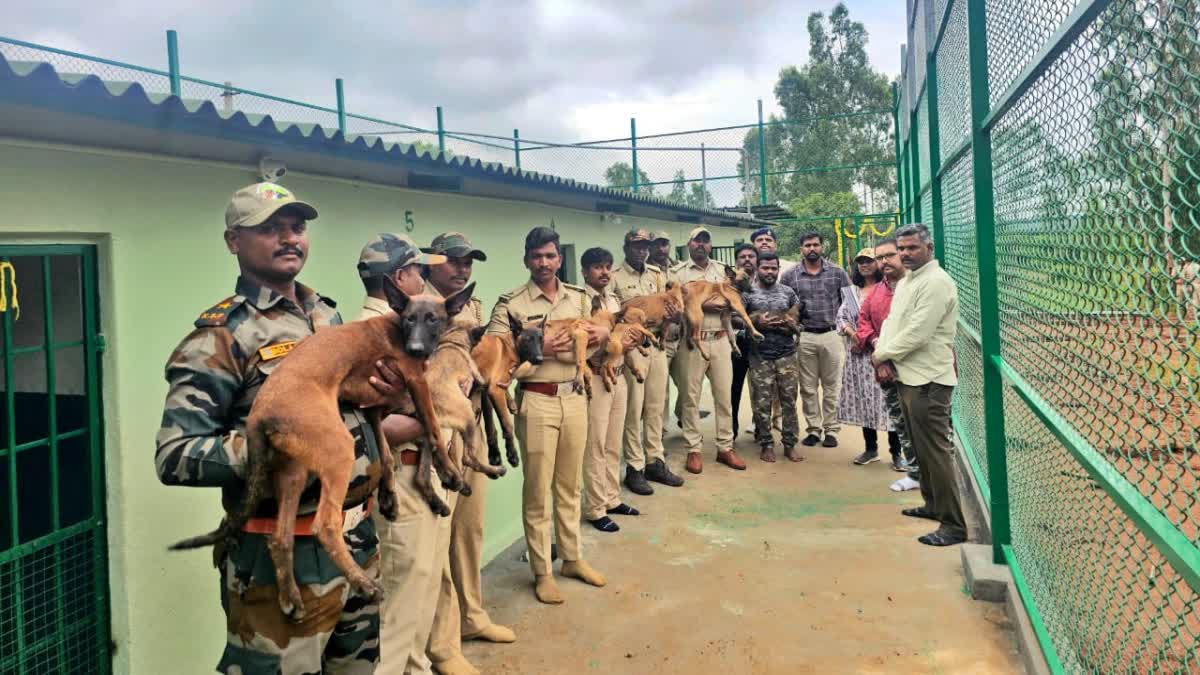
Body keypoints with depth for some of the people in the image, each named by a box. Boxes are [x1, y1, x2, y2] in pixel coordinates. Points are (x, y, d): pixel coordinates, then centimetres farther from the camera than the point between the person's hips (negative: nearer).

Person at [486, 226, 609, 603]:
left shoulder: (578, 298, 10)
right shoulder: (511, 304, -7)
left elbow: (595, 336, 20)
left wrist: (602, 334, -3)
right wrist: (537, 348, -21)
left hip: (575, 398, 5)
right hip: (536, 401, -5)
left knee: (569, 485, 16)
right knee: (537, 489, 4)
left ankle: (572, 558, 31)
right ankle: (542, 571, 16)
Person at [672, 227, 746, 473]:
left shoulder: (722, 270, 14)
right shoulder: (678, 272, 2)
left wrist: (723, 303, -8)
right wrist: (702, 305, -15)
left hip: (720, 340, 3)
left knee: (724, 395, 6)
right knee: (691, 397, 2)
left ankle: (725, 447, 15)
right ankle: (693, 450, 11)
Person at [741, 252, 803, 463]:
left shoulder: (788, 292, 9)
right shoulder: (747, 292, 0)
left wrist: (791, 325, -8)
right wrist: (756, 322, -16)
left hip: (787, 354, 2)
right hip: (760, 356, -2)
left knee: (789, 400, 3)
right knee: (762, 402, 2)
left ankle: (790, 444, 12)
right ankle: (766, 444, 14)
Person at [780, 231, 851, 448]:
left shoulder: (837, 273, 3)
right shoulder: (790, 276, 2)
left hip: (831, 335, 0)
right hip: (804, 337, 0)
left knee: (831, 386, 5)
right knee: (808, 387, 6)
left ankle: (831, 429, 13)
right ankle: (814, 429, 16)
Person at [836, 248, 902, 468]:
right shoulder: (851, 291, 15)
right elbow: (841, 316, 13)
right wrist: (850, 331, -7)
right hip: (858, 354, 5)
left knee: (888, 399, -6)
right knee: (864, 399, 9)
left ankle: (897, 451, 2)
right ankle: (871, 448, 21)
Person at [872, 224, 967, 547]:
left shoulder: (936, 282, -14)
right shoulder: (905, 282, 16)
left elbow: (917, 333, -20)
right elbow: (890, 322, 14)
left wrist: (882, 354, -8)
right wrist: (884, 358, -4)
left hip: (928, 380, -9)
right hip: (906, 376, 9)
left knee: (936, 450, -8)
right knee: (921, 447, 18)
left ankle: (953, 525, -3)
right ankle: (933, 504, 31)